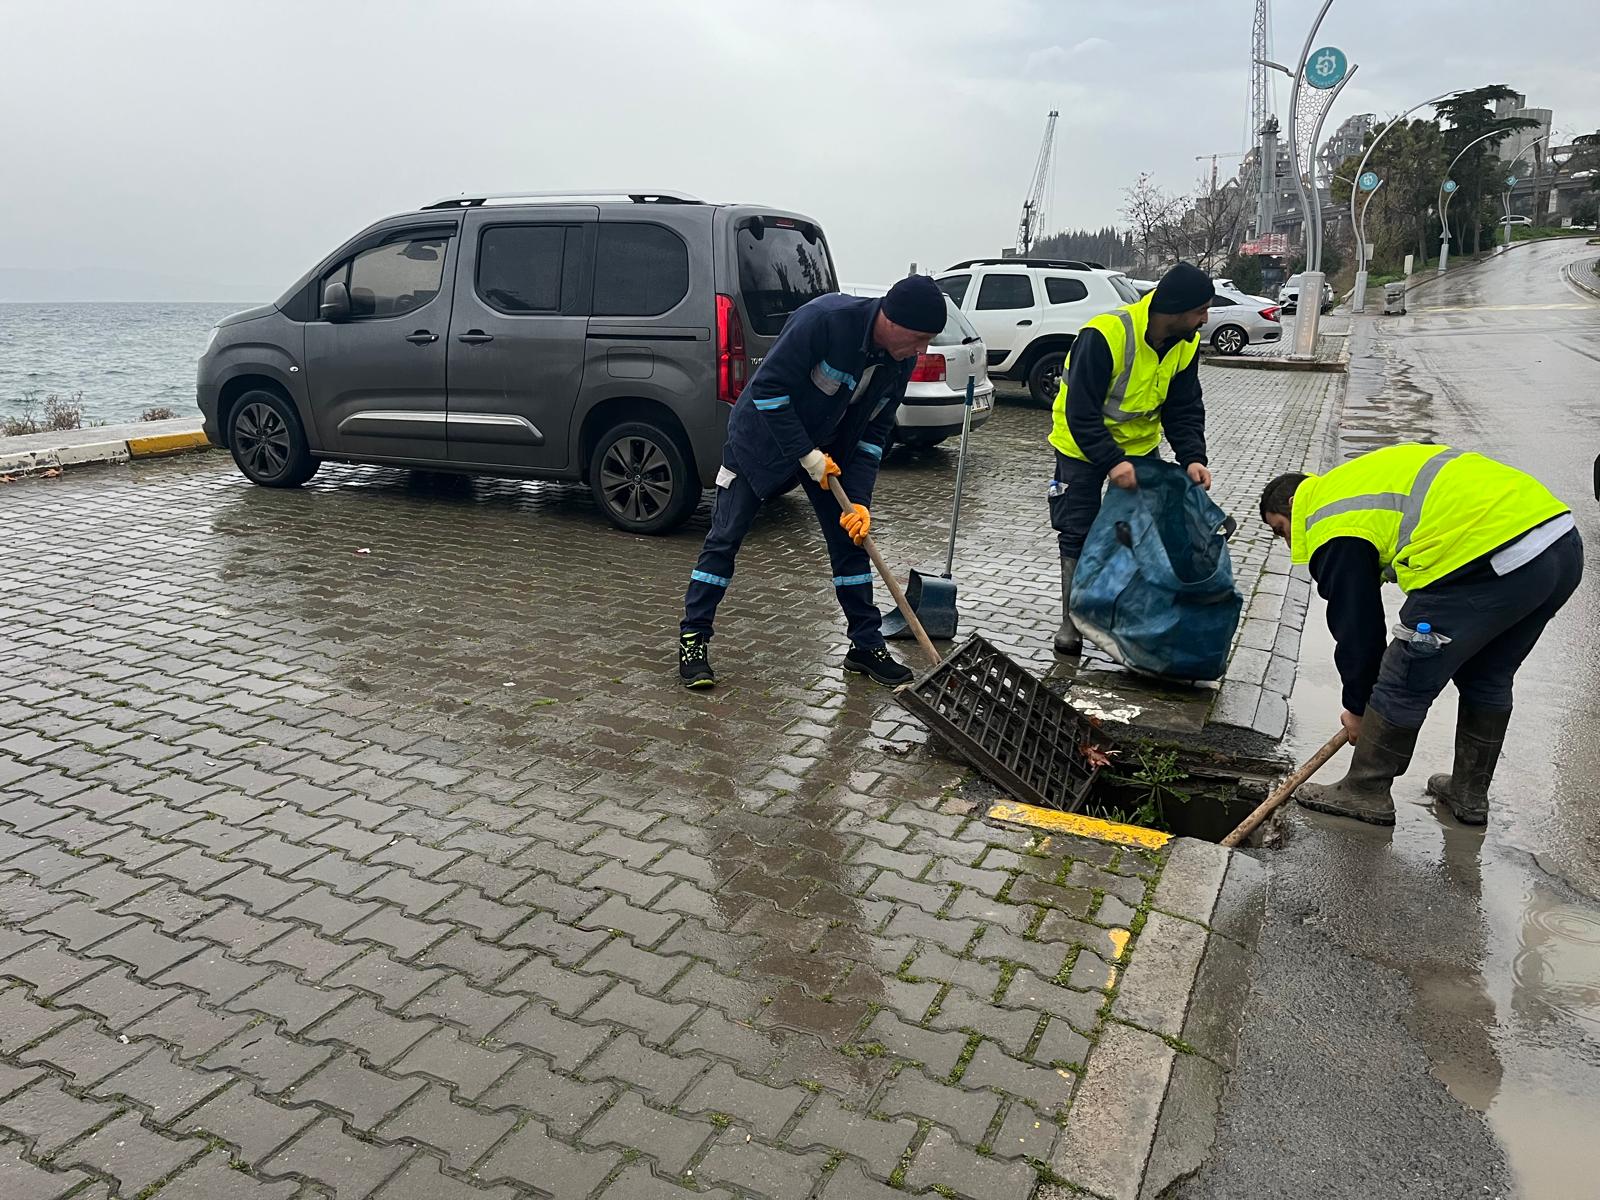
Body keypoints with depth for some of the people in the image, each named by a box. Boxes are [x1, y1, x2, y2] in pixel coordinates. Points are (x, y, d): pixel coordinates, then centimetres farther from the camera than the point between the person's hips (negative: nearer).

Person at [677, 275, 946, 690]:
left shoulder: (899, 361, -10)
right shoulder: (825, 320, -31)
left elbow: (875, 432, -2)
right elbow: (768, 388, -29)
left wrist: (860, 498, -12)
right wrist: (807, 455, -26)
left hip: (829, 449, 6)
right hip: (762, 438, -6)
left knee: (851, 539, 5)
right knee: (724, 539, -4)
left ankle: (866, 645, 16)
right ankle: (692, 640, 8)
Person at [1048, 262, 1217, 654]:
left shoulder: (1186, 344, -10)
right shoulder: (1104, 335, -31)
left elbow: (1184, 408, -4)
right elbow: (1081, 412, -30)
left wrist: (1192, 458, -20)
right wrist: (1111, 462, -37)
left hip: (1139, 446, 6)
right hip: (1082, 446, -5)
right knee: (1077, 534, -1)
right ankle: (1071, 621, 13)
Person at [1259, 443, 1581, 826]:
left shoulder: (1333, 528, 0)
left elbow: (1356, 626, 4)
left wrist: (1356, 708, 19)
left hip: (1496, 559, -10)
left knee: (1403, 684, 4)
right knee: (1487, 679, 25)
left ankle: (1364, 793, 18)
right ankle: (1469, 794, 37)